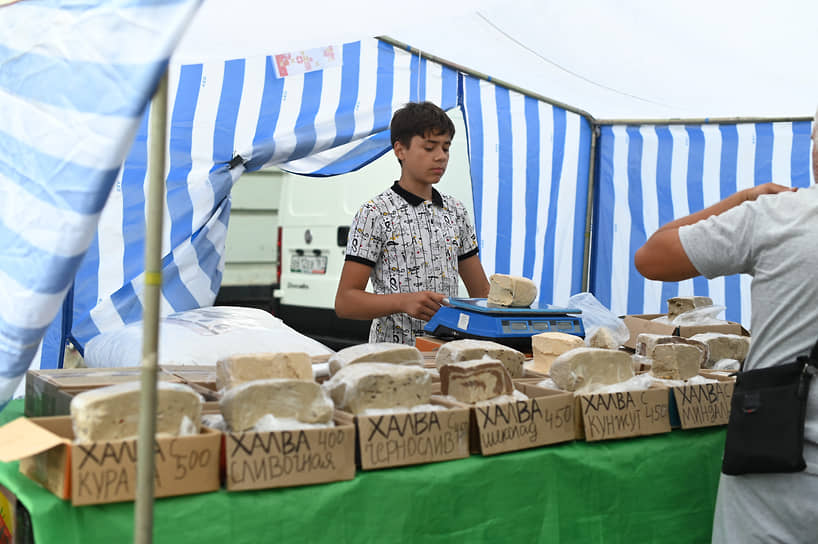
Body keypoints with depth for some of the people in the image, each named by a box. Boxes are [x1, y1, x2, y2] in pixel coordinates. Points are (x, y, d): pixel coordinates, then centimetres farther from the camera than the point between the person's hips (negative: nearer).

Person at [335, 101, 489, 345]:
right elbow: (345, 302, -6)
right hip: (394, 352, -5)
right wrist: (403, 302, -21)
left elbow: (481, 292, 20)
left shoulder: (455, 211, 16)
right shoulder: (375, 213, -2)